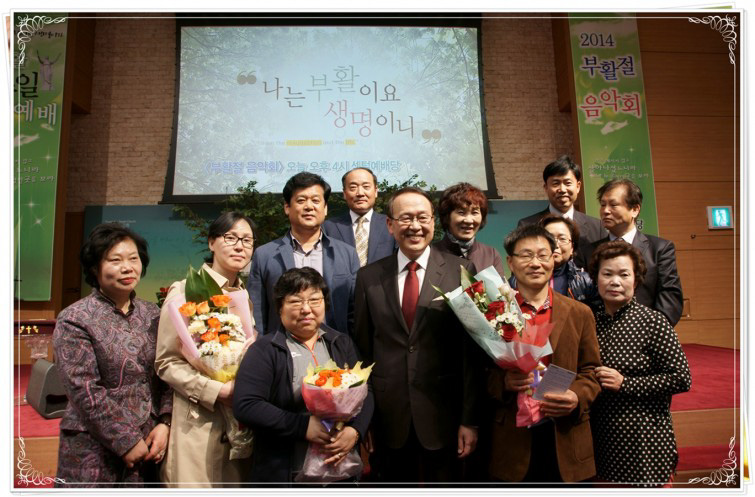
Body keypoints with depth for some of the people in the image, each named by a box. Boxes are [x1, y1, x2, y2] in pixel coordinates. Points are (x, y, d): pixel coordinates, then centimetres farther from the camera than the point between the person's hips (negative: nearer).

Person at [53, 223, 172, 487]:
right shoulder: (75, 320, -8)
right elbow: (84, 391, -14)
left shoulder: (152, 314, 5)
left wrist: (164, 423, -8)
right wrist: (127, 443, -14)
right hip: (95, 454, -4)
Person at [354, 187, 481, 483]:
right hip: (388, 417, 2)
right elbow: (362, 348, 5)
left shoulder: (460, 271, -6)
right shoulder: (369, 277, 2)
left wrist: (470, 419, -7)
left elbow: (472, 350, -6)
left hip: (441, 415, -2)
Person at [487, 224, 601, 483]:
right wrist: (504, 382, -18)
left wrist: (577, 397, -13)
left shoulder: (580, 313, 6)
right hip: (512, 439, -1)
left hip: (568, 440, 2)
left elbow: (591, 371, 6)